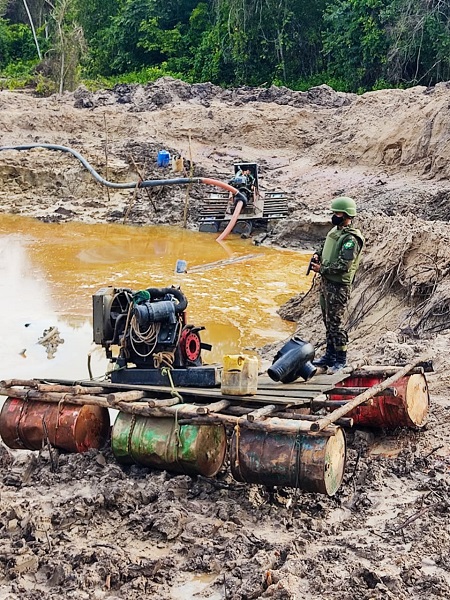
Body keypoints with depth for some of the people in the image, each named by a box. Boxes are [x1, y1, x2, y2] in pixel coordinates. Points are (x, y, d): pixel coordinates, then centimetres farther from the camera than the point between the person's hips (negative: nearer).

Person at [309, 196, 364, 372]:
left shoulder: (351, 238, -20)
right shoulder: (336, 230, 9)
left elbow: (343, 265, -25)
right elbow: (326, 246, 27)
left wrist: (321, 269, -17)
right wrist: (317, 255, 7)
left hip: (338, 285, -9)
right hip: (326, 281, 9)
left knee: (335, 322, -4)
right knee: (327, 320, 17)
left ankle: (341, 359, 7)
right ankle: (330, 354, 28)